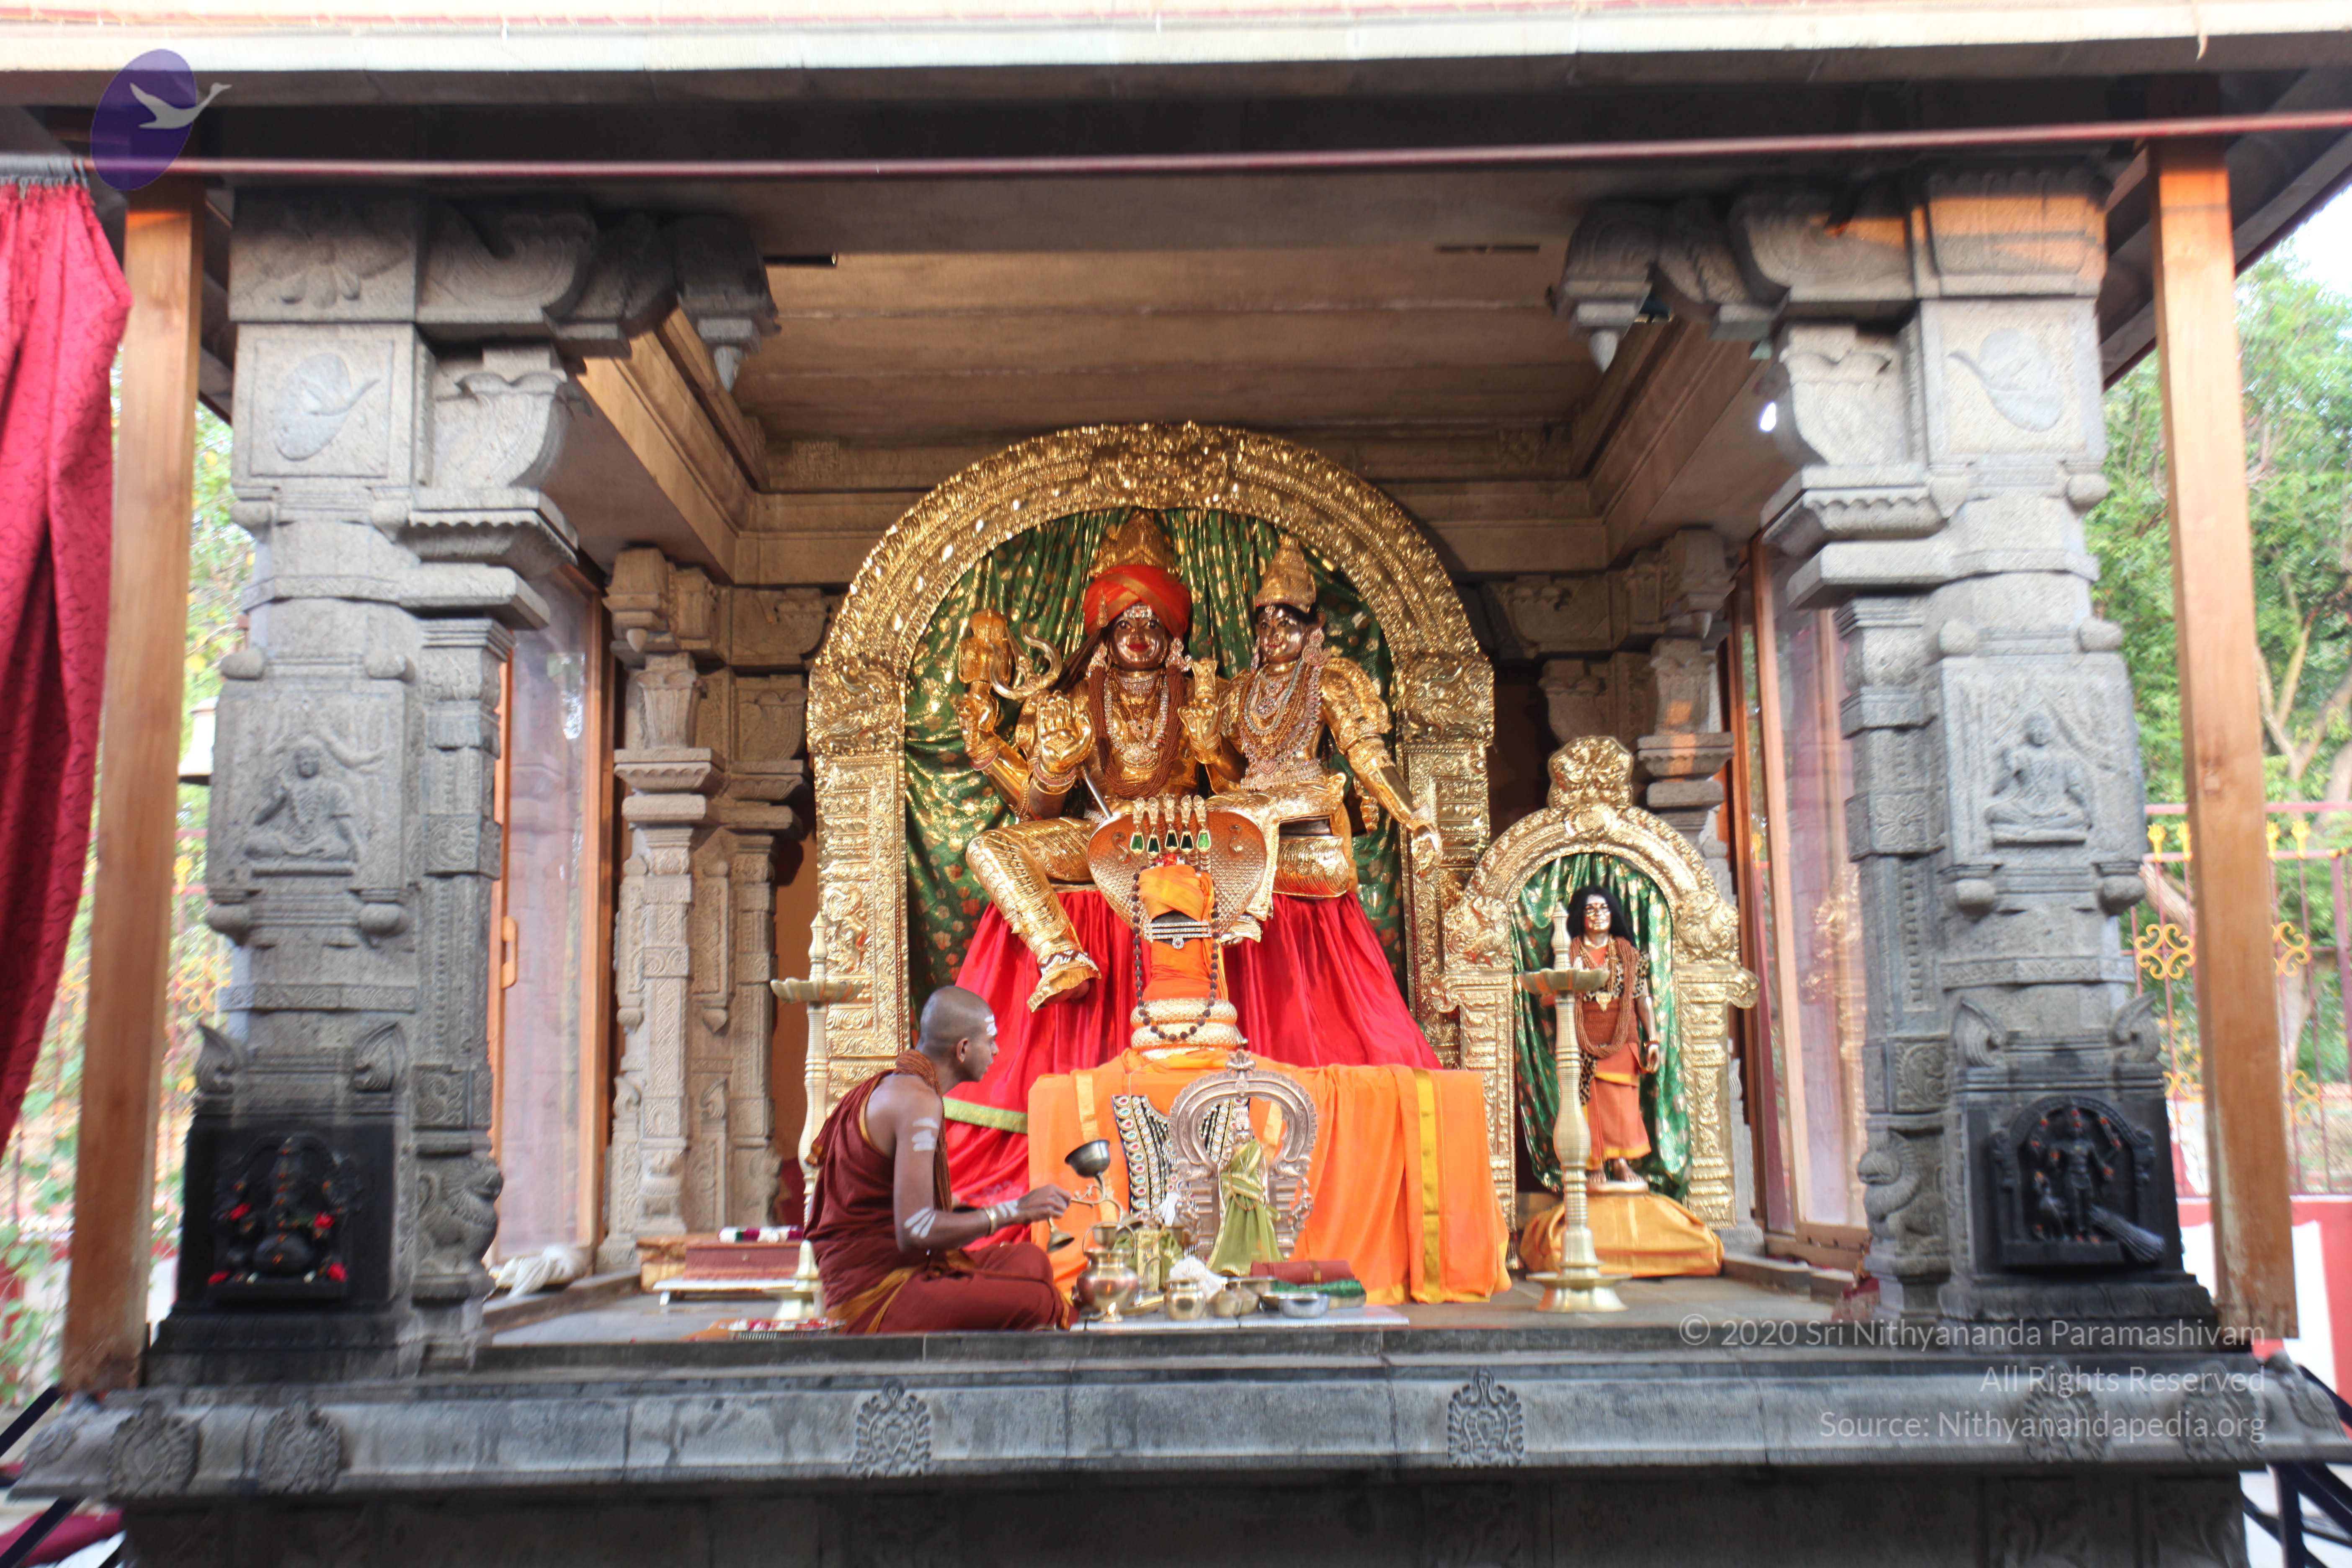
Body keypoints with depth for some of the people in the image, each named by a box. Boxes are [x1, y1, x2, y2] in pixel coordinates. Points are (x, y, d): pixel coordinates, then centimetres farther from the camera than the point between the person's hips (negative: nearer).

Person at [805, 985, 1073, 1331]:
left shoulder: (884, 1088, 15)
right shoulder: (918, 1101, -16)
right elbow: (914, 1231, -24)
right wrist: (1015, 1211, -15)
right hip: (879, 1298, -11)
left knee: (1029, 1260, 16)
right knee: (1036, 1301, -22)